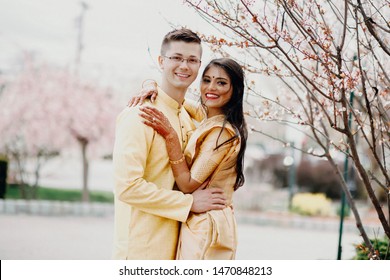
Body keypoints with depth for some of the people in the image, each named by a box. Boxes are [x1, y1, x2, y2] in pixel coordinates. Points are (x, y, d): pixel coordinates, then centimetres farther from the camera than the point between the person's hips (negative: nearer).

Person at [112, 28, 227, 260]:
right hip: (142, 249, -8)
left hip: (173, 247, 8)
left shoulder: (187, 117, 14)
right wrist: (190, 202, -15)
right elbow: (128, 186, -20)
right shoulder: (140, 114, -13)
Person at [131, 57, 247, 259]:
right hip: (199, 222, 9)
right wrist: (153, 89, 1)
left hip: (205, 226, -9)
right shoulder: (206, 117, 9)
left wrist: (170, 136, -22)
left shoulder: (223, 132, -18)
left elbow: (188, 184, -18)